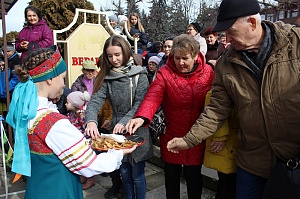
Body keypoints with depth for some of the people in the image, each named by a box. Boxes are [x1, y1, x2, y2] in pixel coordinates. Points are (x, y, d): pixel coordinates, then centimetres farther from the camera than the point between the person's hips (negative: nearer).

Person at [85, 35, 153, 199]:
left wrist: (124, 122, -28)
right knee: (124, 173, 19)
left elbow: (140, 104, -15)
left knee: (137, 175, 9)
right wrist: (91, 120, -31)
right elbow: (95, 100, -12)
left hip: (137, 131, -3)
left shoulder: (139, 74, -8)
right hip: (116, 131, 4)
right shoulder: (107, 77, 1)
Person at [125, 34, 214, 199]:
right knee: (171, 175, 16)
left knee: (193, 175, 15)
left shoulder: (208, 72, -5)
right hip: (171, 135, 0)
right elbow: (153, 97, -25)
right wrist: (141, 117, -44)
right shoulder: (165, 73, -11)